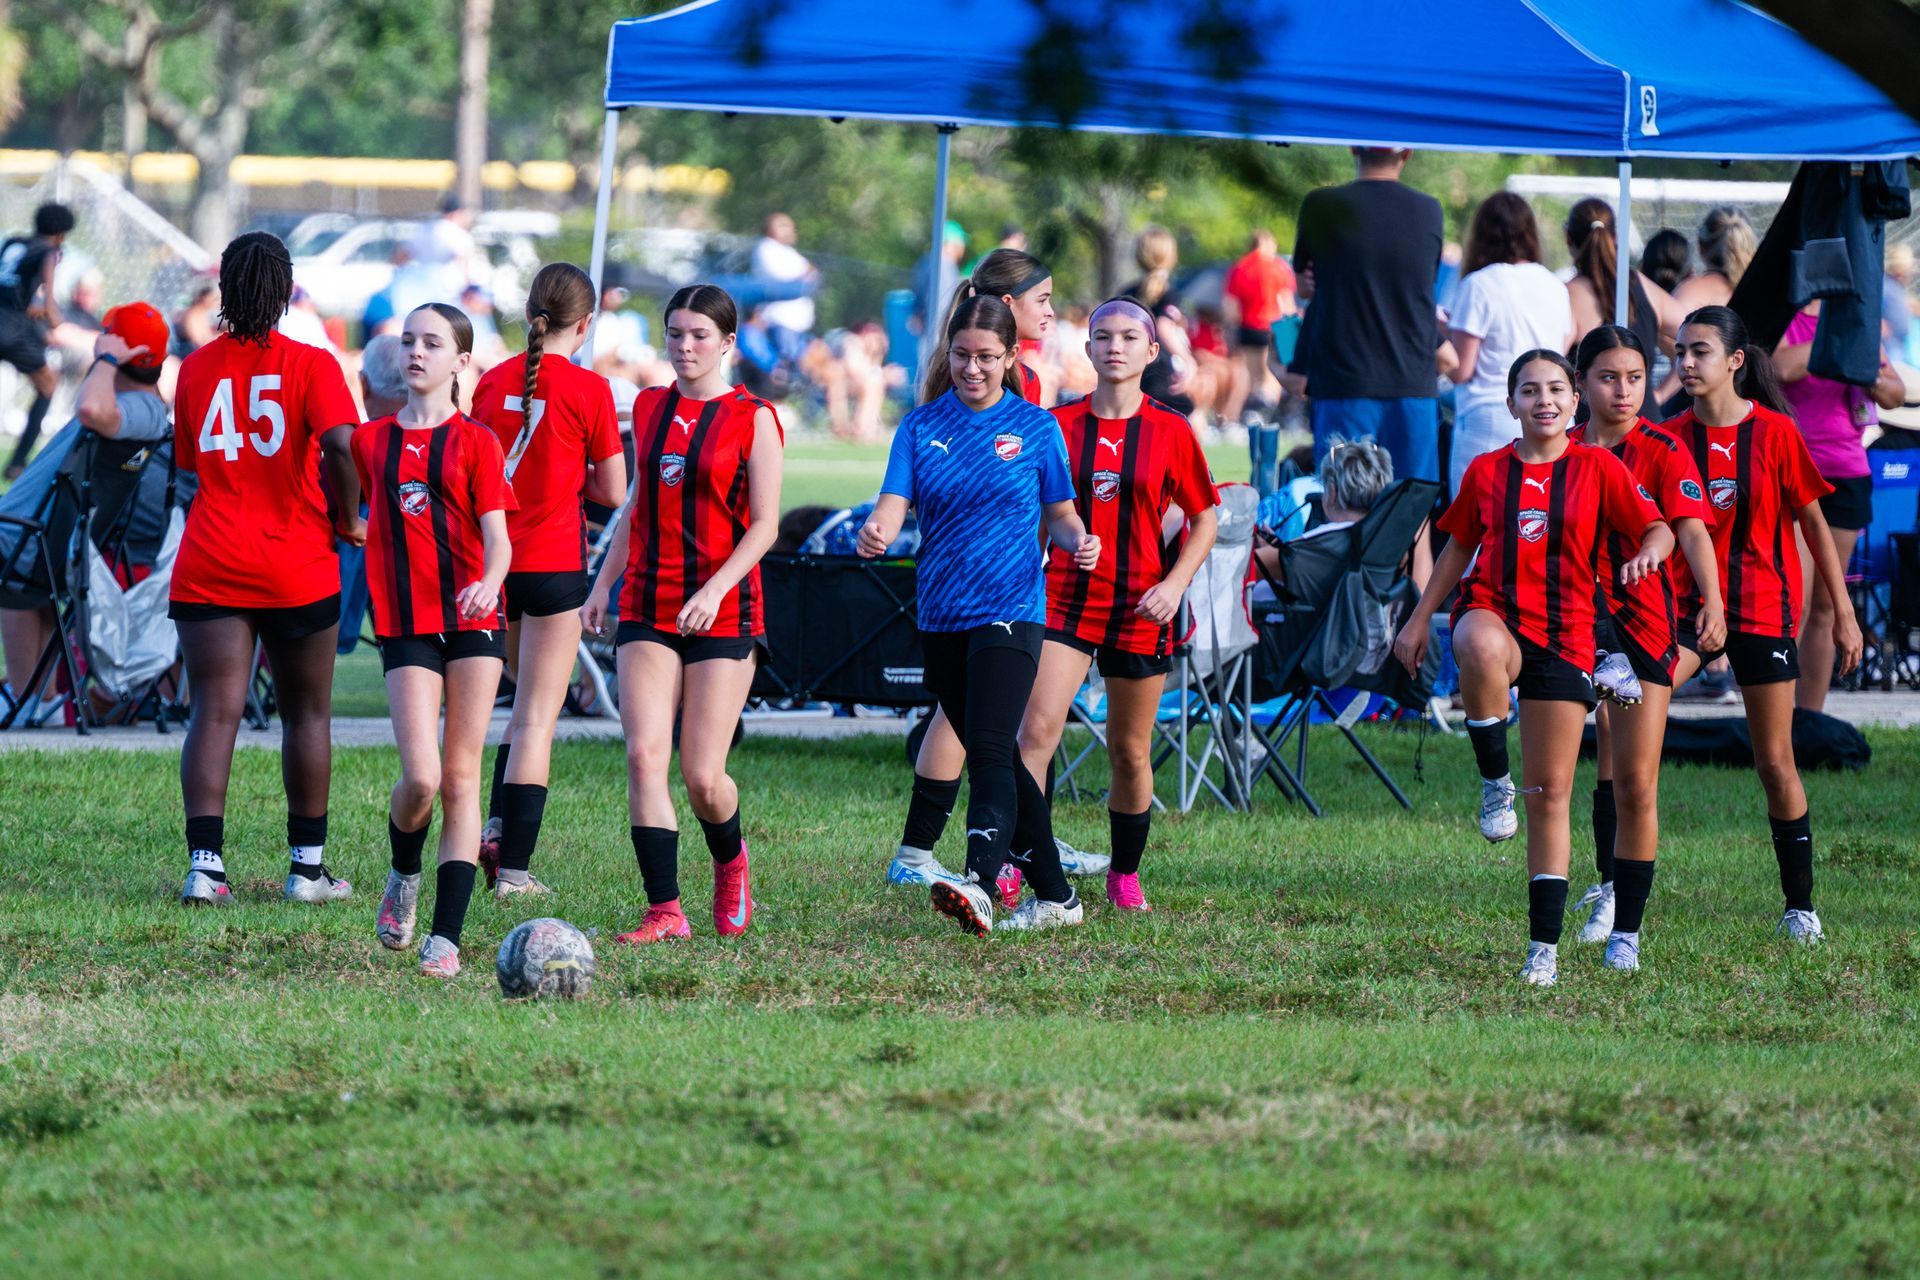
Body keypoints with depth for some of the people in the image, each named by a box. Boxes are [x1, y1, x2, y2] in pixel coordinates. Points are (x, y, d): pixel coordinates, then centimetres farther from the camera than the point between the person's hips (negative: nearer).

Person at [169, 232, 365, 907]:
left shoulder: (196, 368, 5)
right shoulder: (311, 365, -6)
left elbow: (188, 461, 13)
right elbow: (341, 447, -20)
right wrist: (348, 520, -6)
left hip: (209, 567, 2)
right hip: (297, 569, -2)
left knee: (214, 711, -4)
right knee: (306, 713, 13)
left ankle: (205, 864, -18)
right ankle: (308, 868, 17)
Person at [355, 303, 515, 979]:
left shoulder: (475, 442, 2)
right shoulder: (371, 440, 10)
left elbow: (498, 538, -6)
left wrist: (488, 583, -26)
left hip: (472, 619, -1)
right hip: (405, 624, 1)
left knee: (462, 777, -3)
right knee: (422, 778, -13)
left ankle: (446, 937, -3)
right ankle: (403, 875, 19)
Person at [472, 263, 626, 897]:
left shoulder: (493, 381, 3)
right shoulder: (587, 388, -10)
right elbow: (614, 492, -5)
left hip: (495, 560, 5)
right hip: (555, 561, -5)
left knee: (530, 705, 22)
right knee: (538, 717, -1)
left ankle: (495, 827, 7)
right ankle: (513, 867, -4)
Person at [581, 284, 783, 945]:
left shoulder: (753, 418, -4)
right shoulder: (649, 408, 10)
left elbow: (764, 525, -7)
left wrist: (715, 589, -19)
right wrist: (604, 583, 13)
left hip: (723, 611, -4)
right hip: (648, 608, 4)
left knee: (702, 776, -5)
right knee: (644, 756, -12)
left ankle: (730, 865, 28)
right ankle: (665, 912, -10)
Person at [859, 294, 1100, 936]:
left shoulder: (1036, 427, 3)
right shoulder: (922, 426, 7)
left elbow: (1060, 514, 10)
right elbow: (894, 504, -5)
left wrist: (1078, 541, -12)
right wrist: (877, 532, -28)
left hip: (1010, 610, -4)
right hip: (941, 617, 4)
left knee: (990, 750, -20)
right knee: (996, 760, 10)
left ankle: (979, 886, -36)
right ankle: (1054, 896, 21)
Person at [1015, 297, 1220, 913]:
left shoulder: (1171, 432, 1)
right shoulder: (1057, 424, 2)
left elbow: (1205, 520, 7)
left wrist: (1174, 584, -6)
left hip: (1139, 610, 0)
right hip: (1065, 600, 0)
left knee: (1130, 752, 9)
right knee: (1037, 730, -18)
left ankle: (1125, 876, 26)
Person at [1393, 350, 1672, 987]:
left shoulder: (1599, 468, 3)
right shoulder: (1486, 472, 8)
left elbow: (1658, 529, 3)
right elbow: (1458, 548, 19)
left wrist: (1649, 551, -20)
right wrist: (1418, 619, 17)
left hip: (1564, 635, 0)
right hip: (1493, 611, 0)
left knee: (1551, 795, 0)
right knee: (1482, 648, -42)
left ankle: (1544, 947, 6)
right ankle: (1494, 783, -21)